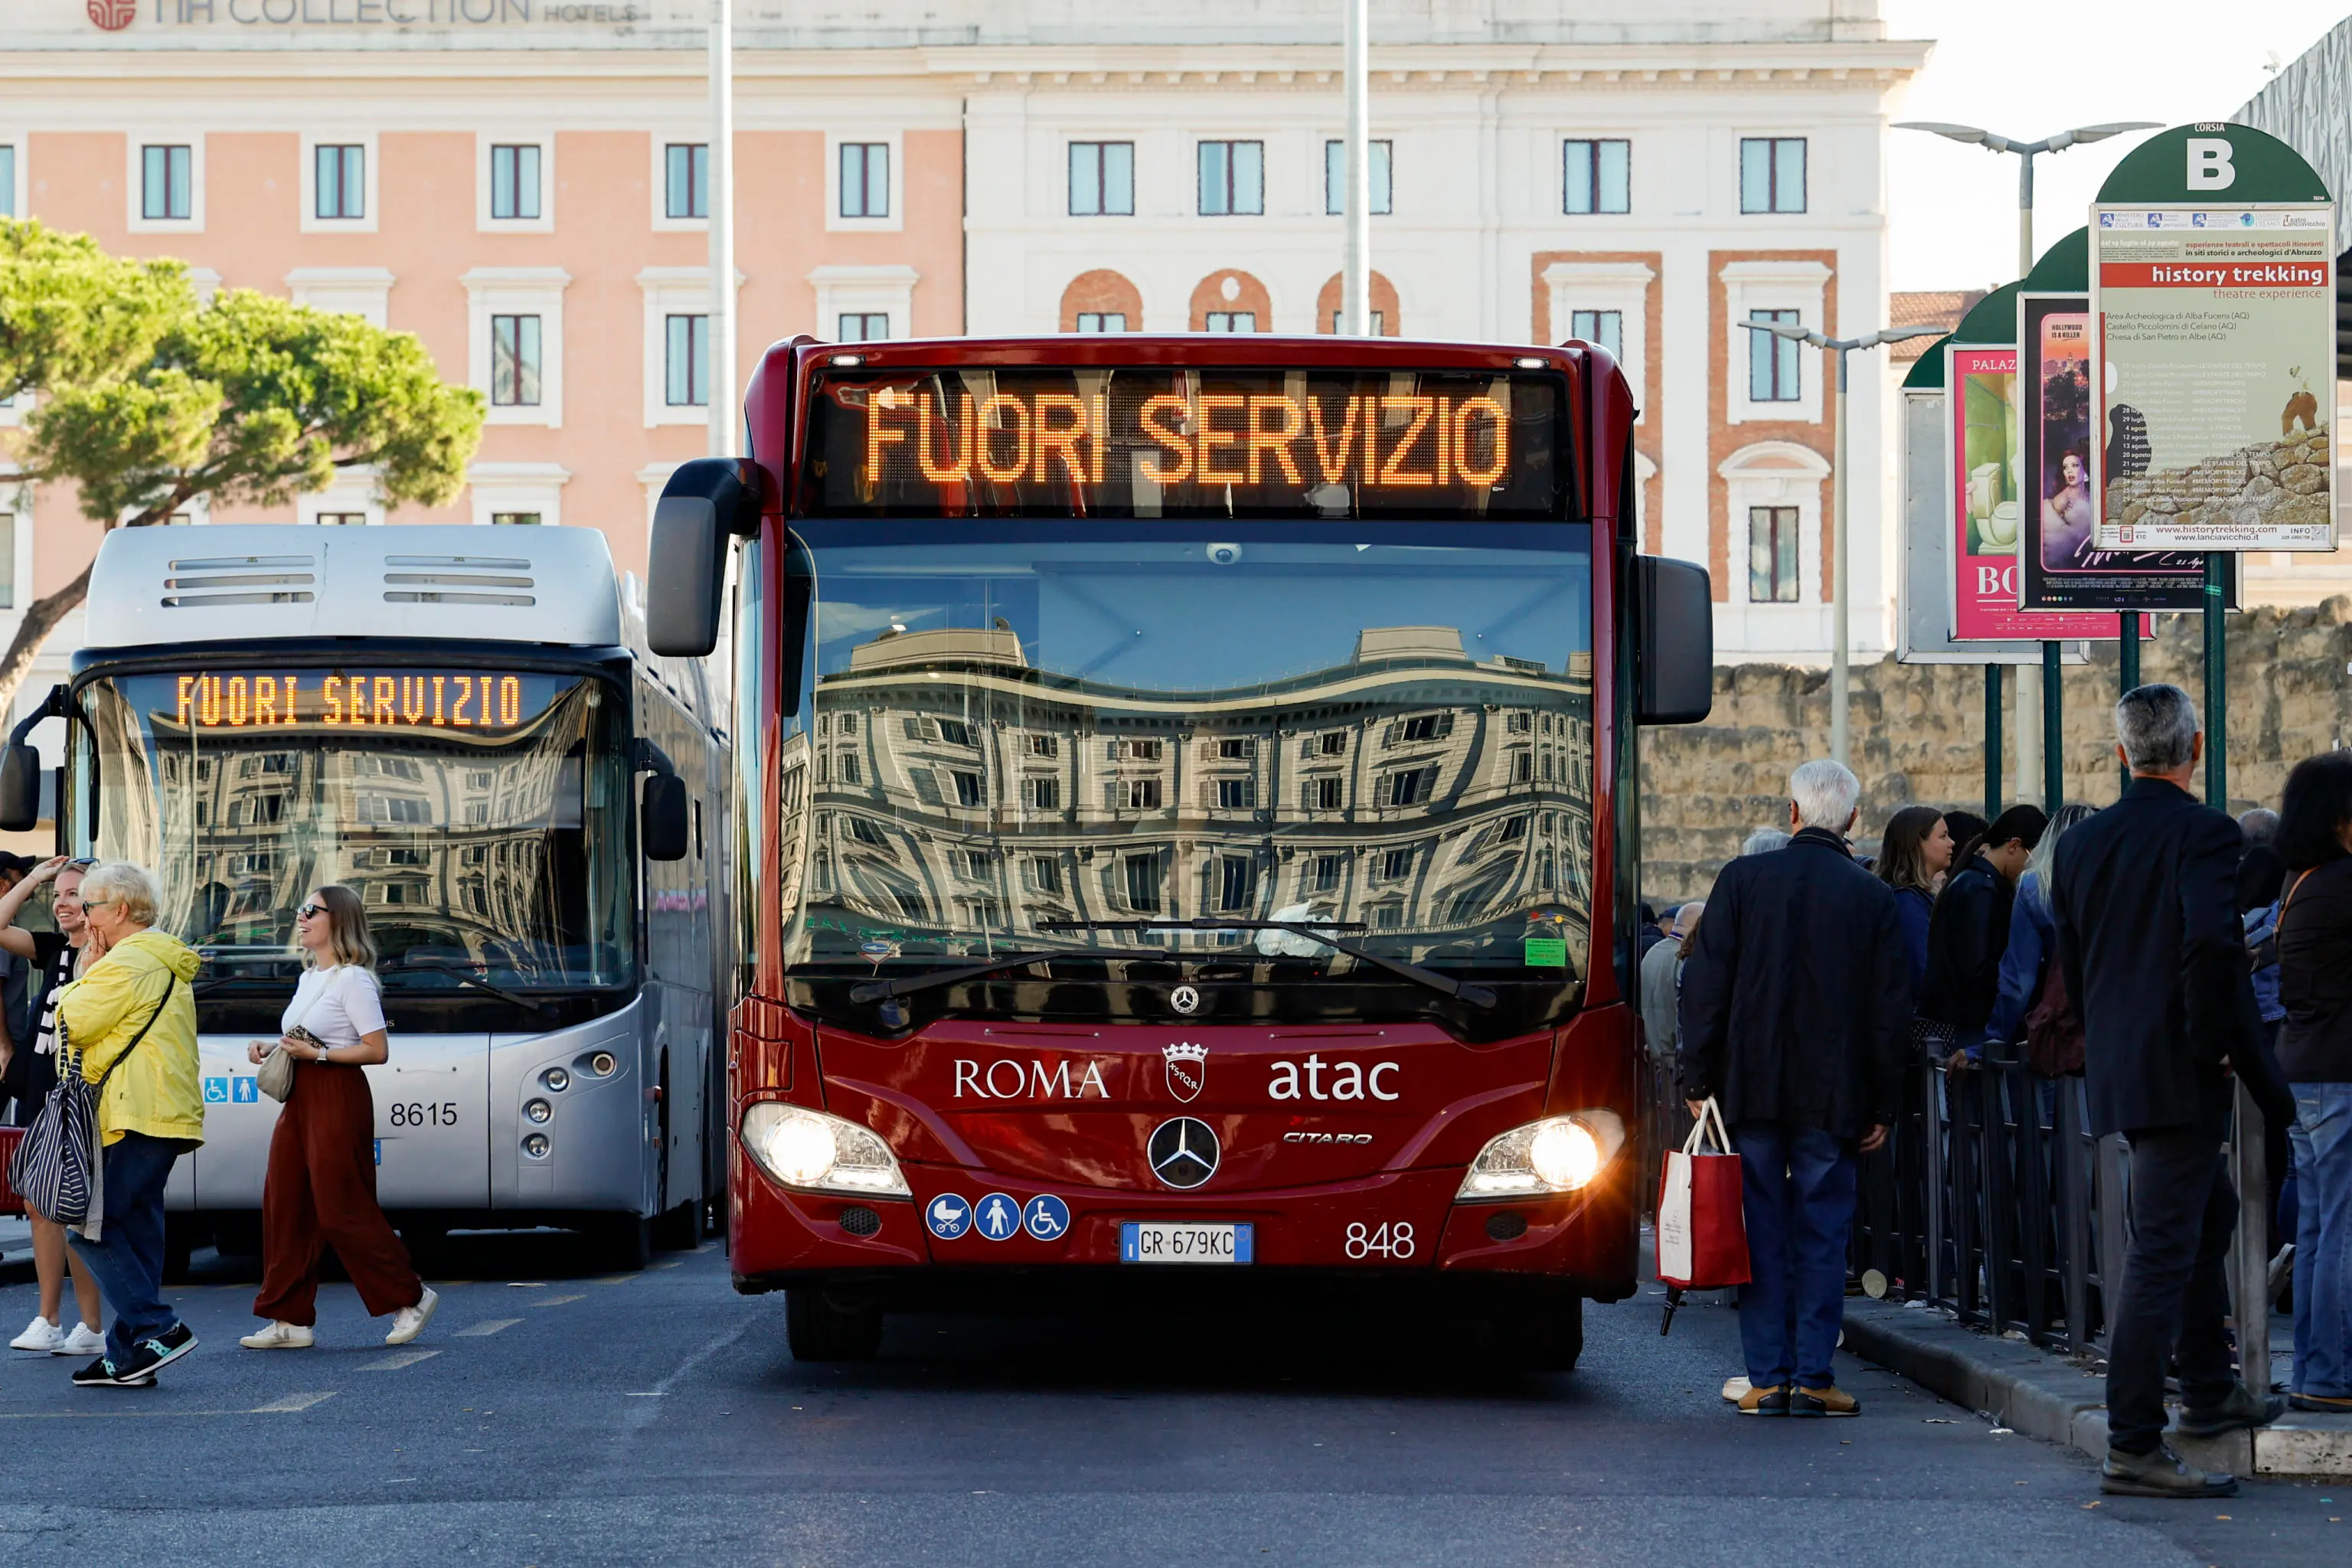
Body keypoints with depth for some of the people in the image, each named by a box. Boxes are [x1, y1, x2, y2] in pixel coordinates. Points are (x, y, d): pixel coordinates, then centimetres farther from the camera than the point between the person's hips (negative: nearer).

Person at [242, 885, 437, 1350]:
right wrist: (270, 1050, 8)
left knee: (341, 1211, -7)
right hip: (300, 1099, 9)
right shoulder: (309, 979, 17)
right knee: (285, 1207, 4)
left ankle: (411, 1297, 7)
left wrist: (316, 1054, -21)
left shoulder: (352, 980, -10)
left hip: (338, 1098, -9)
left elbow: (377, 1050, -16)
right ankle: (290, 1320, 7)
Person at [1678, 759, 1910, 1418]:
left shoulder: (1743, 879, -2)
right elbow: (1889, 1009, 2)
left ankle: (1767, 1379, 4)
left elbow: (1706, 986, -2)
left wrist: (1698, 1079, 4)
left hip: (1752, 1090, 0)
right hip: (1833, 1094, 0)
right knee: (1822, 1234, 5)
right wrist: (1882, 1106, 9)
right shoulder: (1874, 898, 0)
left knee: (1761, 1233, 5)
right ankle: (1813, 1379, 3)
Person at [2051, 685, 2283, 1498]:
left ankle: (2209, 1391, 37)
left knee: (2210, 1214, 26)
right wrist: (2212, 1042, -15)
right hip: (2180, 1074, -8)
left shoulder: (2082, 842, 8)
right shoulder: (2203, 833, -13)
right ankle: (2133, 1446, -7)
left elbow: (2069, 958, 13)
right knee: (2163, 1249, -7)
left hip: (2117, 1066, 8)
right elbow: (2211, 942, -27)